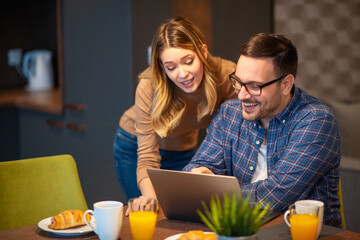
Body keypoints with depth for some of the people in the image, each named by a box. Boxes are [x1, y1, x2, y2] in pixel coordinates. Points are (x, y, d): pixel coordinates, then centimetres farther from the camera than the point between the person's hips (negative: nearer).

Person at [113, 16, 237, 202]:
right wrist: (150, 197, -50)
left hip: (183, 151, 2)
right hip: (134, 147, -2)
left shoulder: (227, 76, -29)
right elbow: (147, 157, -31)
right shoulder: (149, 87, -33)